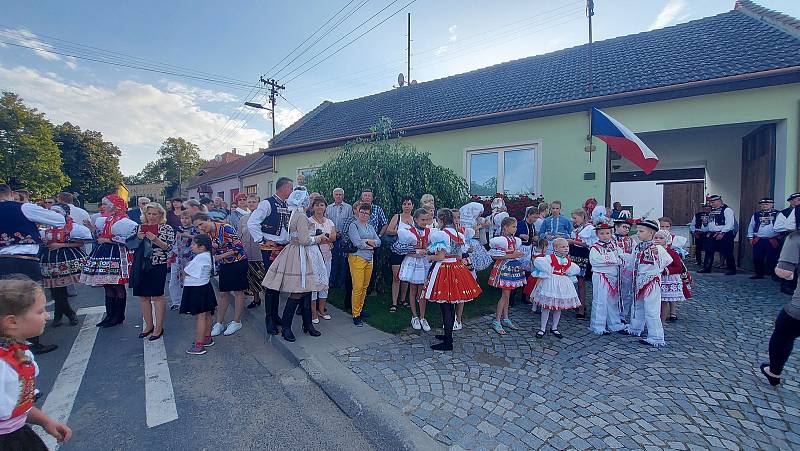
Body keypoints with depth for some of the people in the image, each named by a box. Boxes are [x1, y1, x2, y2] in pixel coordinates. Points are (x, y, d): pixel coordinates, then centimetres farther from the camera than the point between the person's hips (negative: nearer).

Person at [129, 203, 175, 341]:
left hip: (157, 266, -4)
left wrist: (155, 239, -22)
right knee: (143, 296, 10)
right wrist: (138, 238, -8)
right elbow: (129, 245, 10)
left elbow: (169, 247, -9)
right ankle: (149, 325, 26)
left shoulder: (167, 228, -1)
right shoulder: (138, 227, 11)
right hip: (140, 266, 5)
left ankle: (159, 327, 12)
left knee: (157, 296, 1)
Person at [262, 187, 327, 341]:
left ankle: (308, 324, 21)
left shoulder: (293, 215, 13)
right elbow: (304, 240, -19)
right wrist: (317, 238, -4)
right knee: (298, 293, -3)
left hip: (295, 252, 10)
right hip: (300, 255, -10)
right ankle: (285, 326, 9)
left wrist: (314, 238, 16)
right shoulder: (301, 216, -16)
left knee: (306, 290, 13)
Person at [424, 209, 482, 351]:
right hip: (457, 268, 8)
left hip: (443, 270, -8)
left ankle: (447, 342, 5)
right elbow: (459, 257, 12)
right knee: (450, 306, 17)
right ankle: (448, 335, 29)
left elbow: (440, 256, -18)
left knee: (445, 307, -2)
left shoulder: (439, 234, -14)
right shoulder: (459, 234, 10)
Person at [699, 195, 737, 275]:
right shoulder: (712, 211, 15)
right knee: (709, 251, 6)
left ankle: (732, 269, 11)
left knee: (727, 253, -1)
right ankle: (706, 268, 13)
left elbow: (730, 224, -16)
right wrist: (709, 232, 11)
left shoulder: (727, 210, -9)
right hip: (712, 235, 8)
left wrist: (722, 233, -21)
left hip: (724, 234, -7)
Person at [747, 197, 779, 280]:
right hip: (758, 240, 2)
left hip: (772, 241, -2)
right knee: (757, 259, 2)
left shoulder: (777, 214, 4)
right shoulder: (756, 215, 11)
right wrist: (750, 237, 9)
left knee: (772, 259, -1)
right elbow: (751, 226, 14)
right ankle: (759, 274, 13)